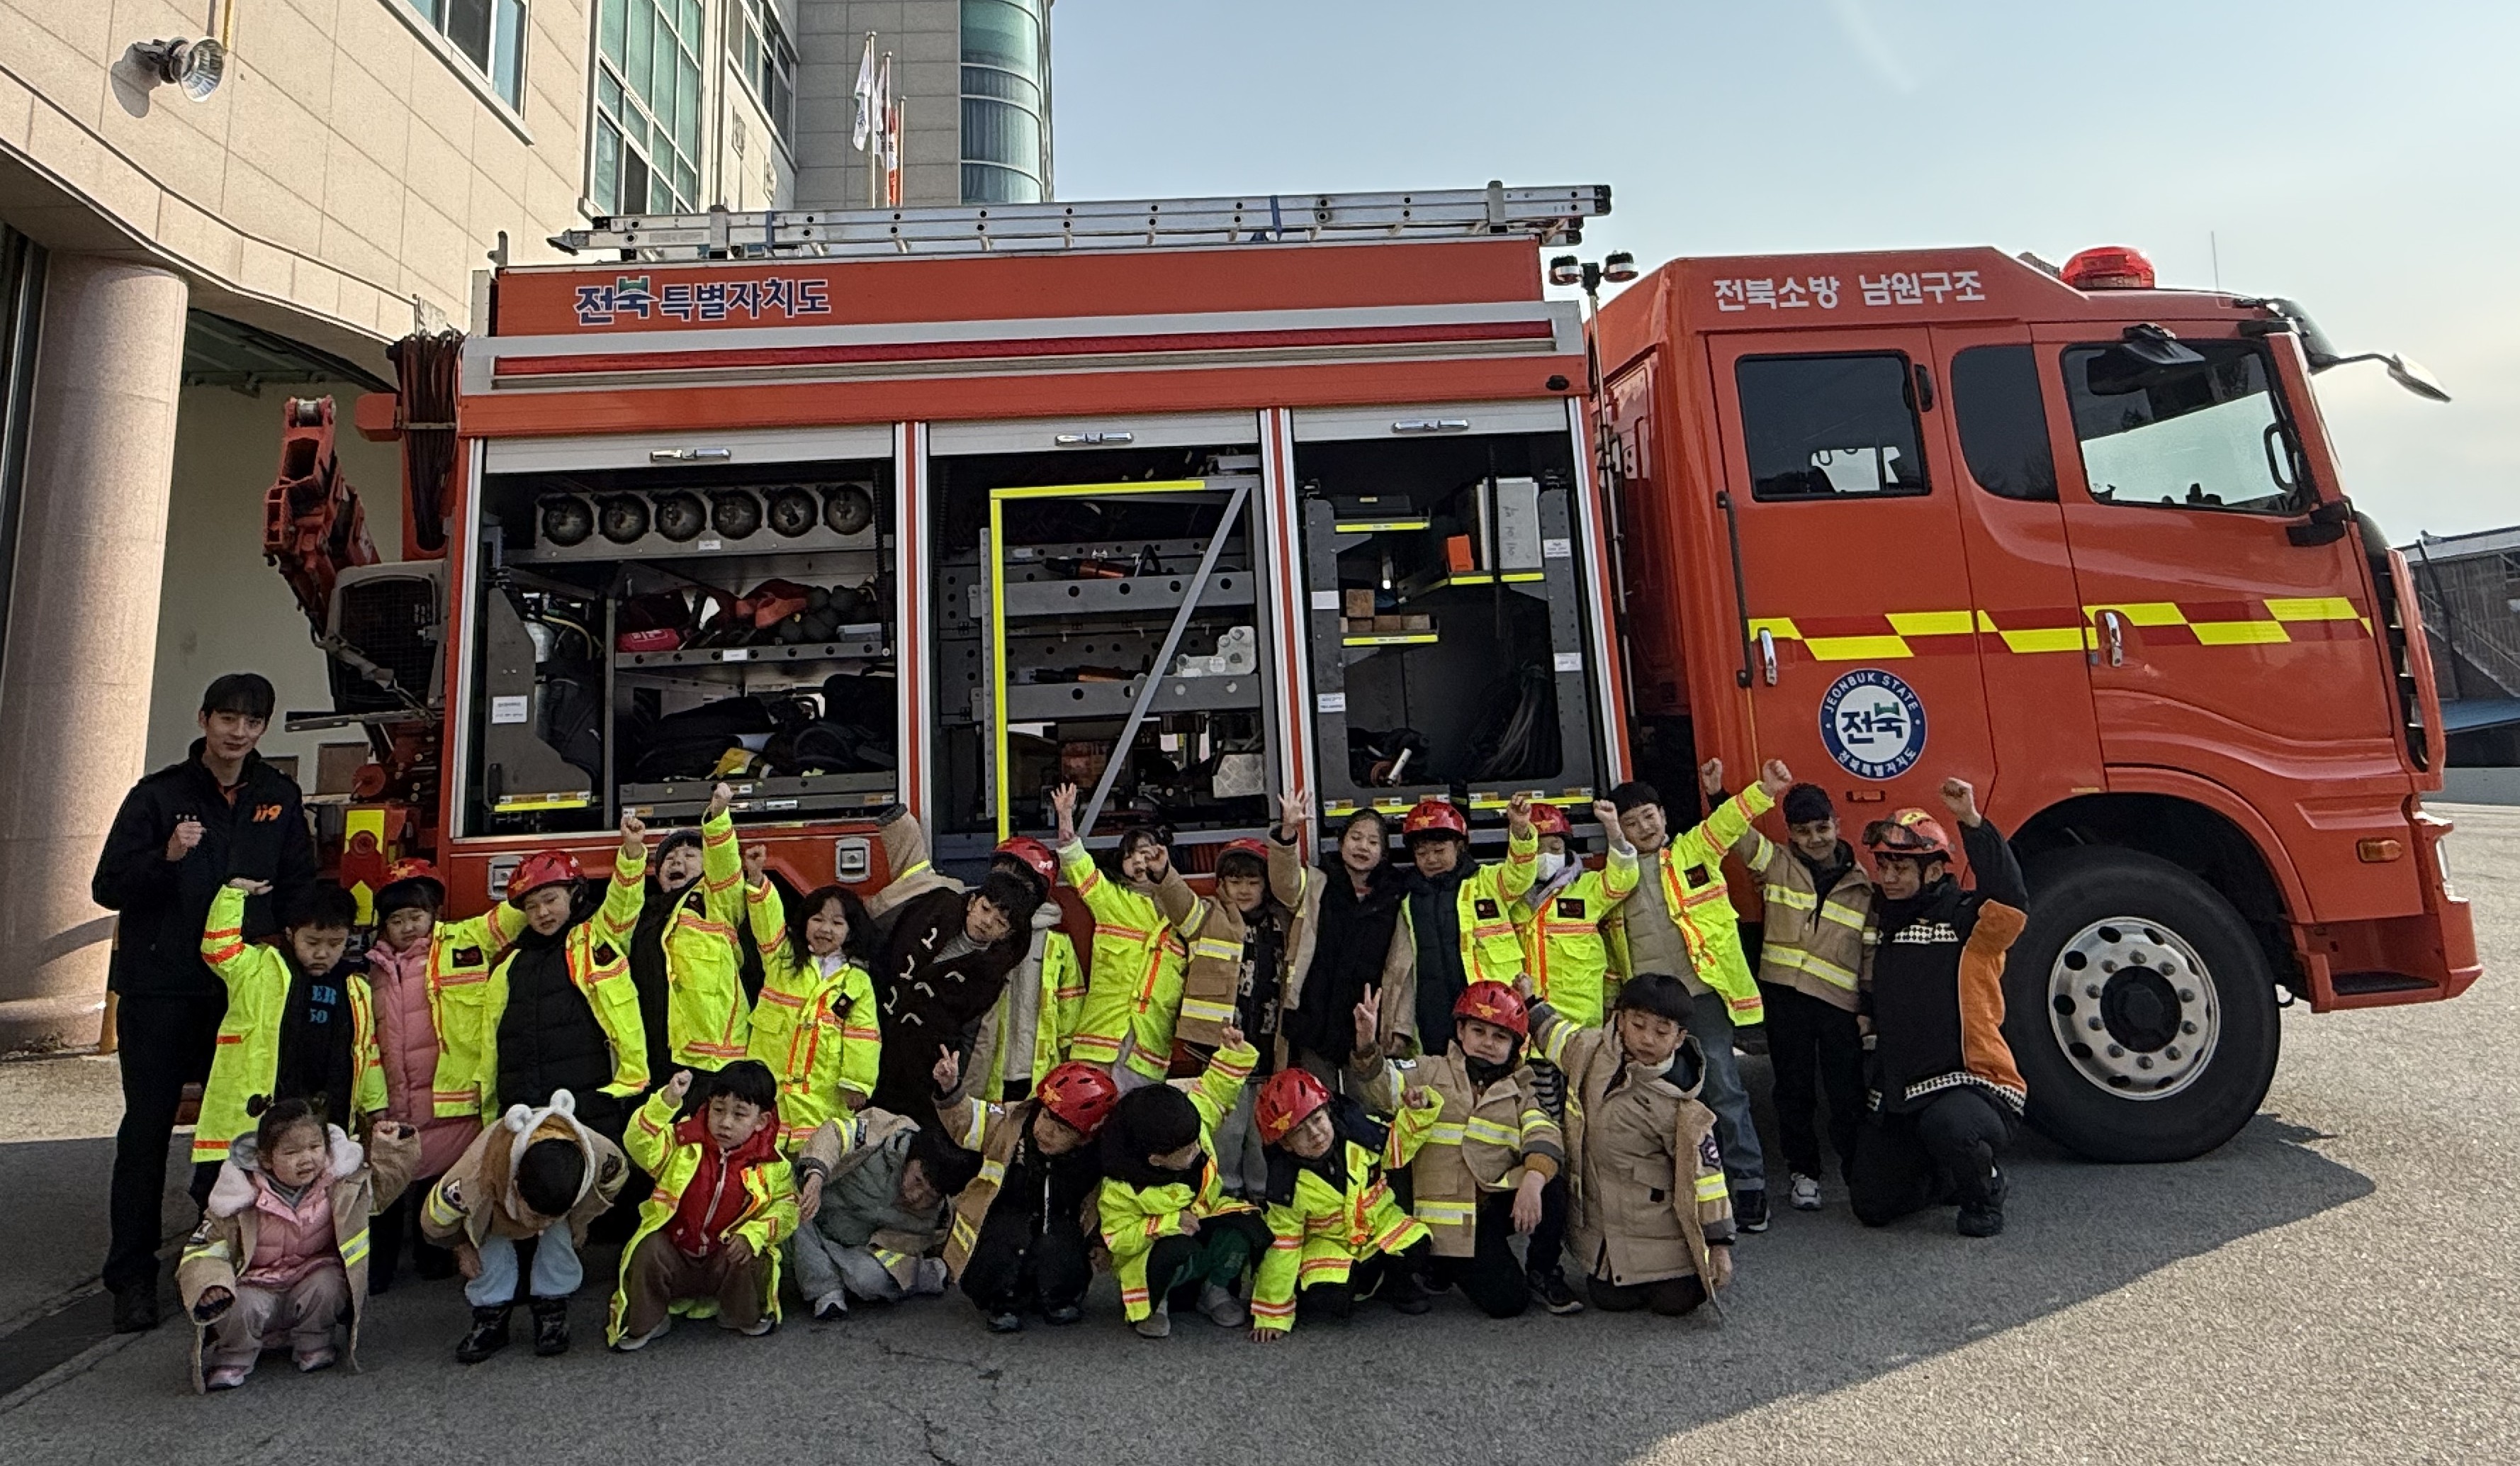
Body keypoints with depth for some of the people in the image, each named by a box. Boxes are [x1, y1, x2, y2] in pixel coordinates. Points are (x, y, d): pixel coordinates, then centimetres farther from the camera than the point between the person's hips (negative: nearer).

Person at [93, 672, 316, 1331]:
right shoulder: (158, 795, -2)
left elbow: (299, 884, 15)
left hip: (242, 986, 3)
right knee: (147, 1128, 3)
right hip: (158, 987, -2)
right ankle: (132, 1276, 12)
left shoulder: (278, 797, 8)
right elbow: (107, 887, -5)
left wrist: (278, 936, 1)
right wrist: (166, 857, -22)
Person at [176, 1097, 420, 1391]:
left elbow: (382, 1185, 8)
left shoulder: (342, 1182, -11)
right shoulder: (243, 1196, -17)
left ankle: (312, 1345, -2)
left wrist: (390, 1148, -7)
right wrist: (209, 1284, -27)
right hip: (258, 1286, -1)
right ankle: (232, 1358, 1)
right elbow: (204, 1246, -9)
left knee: (327, 1284, -29)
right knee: (242, 1307, -31)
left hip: (314, 1275, 1)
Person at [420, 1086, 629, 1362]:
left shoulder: (599, 1154, -42)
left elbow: (617, 1175, -14)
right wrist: (463, 1246, -8)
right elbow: (435, 1222, -21)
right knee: (491, 1244, -27)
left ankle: (552, 1311, -8)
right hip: (495, 1204, 0)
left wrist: (579, 1224, -9)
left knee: (560, 1234, -26)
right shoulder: (476, 1173, -45)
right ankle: (490, 1317, -7)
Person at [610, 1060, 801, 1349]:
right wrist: (667, 1101, -32)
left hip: (727, 1257, 0)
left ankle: (745, 1317, 3)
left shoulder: (772, 1165, -5)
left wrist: (752, 1235, -24)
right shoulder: (683, 1143, -4)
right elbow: (639, 1143, -20)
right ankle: (642, 1325, -4)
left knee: (751, 1263, -29)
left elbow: (786, 1207, -7)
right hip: (672, 1254, 1)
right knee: (649, 1252, -29)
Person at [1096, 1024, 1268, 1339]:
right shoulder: (1120, 1189, -29)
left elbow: (1213, 1090, -3)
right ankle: (1154, 1303, -4)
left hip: (1206, 1219, 5)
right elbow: (1118, 1238, -23)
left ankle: (1215, 1289, 2)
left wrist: (1234, 1053, -17)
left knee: (1244, 1225, -27)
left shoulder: (1193, 1122, -19)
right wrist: (1169, 1224, -33)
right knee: (1176, 1254, -40)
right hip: (1158, 1244, -5)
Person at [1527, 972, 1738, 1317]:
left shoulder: (1681, 1108, -20)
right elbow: (1553, 1032, 13)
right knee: (1611, 1300, 1)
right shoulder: (1591, 1051, -10)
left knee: (1676, 1302, -3)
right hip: (1598, 1221, 3)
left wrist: (1719, 1245, -11)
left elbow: (1705, 1174, -13)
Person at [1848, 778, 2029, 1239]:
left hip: (1973, 1084, -7)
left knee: (1945, 1126, -41)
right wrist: (1867, 1012, 10)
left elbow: (2011, 899, -36)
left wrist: (1972, 823, -40)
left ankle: (1985, 1191, -5)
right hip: (1898, 1093, 7)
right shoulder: (1885, 918, 10)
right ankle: (1956, 1177, 36)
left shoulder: (1968, 919, -12)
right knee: (1874, 1208, 7)